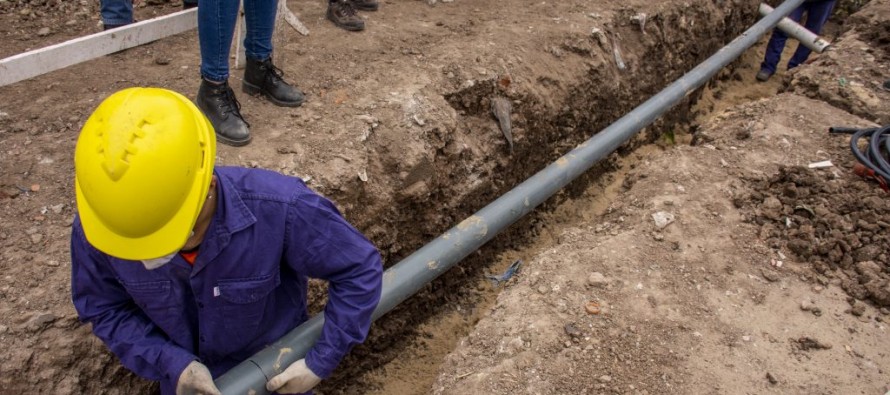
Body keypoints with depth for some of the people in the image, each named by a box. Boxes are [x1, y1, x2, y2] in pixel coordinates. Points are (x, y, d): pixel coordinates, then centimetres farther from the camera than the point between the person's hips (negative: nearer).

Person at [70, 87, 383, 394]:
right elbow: (103, 308, -9)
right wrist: (170, 364, -22)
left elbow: (360, 270, -24)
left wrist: (321, 363, -21)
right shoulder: (94, 228, -27)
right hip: (185, 370, 2)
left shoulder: (278, 209, -37)